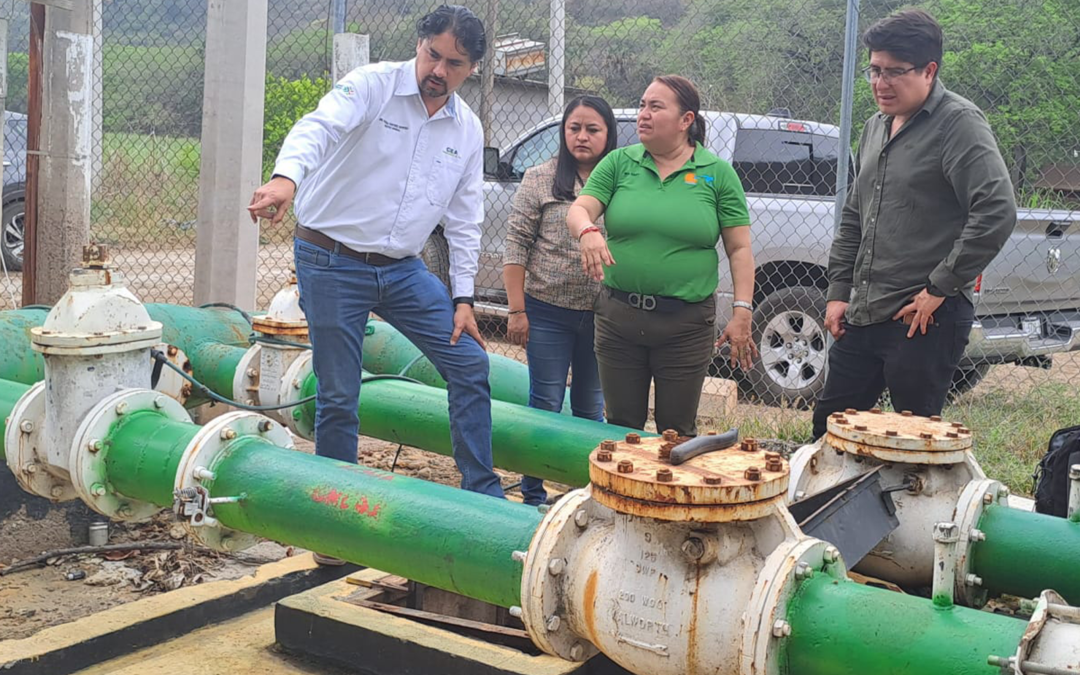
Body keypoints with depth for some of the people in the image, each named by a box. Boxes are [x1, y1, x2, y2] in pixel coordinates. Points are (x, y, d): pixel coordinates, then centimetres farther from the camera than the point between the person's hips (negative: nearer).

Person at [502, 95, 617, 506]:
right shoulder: (540, 180, -1)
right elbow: (516, 247, -2)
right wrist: (517, 310, -8)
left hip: (603, 315, 2)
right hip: (548, 313, -2)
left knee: (592, 409, 12)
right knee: (546, 404, 5)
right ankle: (532, 494, 17)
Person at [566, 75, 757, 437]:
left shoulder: (717, 173, 1)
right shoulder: (619, 163, 5)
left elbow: (739, 248, 0)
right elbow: (578, 210, -4)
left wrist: (742, 312, -8)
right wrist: (587, 231, -28)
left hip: (687, 323, -2)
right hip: (619, 318, 2)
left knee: (677, 432, 10)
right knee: (621, 427, 13)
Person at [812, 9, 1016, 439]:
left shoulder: (959, 124, -10)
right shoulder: (876, 128, 16)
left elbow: (997, 213, -20)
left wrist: (940, 289, -16)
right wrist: (839, 291, 14)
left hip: (926, 321, -8)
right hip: (862, 317, 8)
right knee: (827, 430, 13)